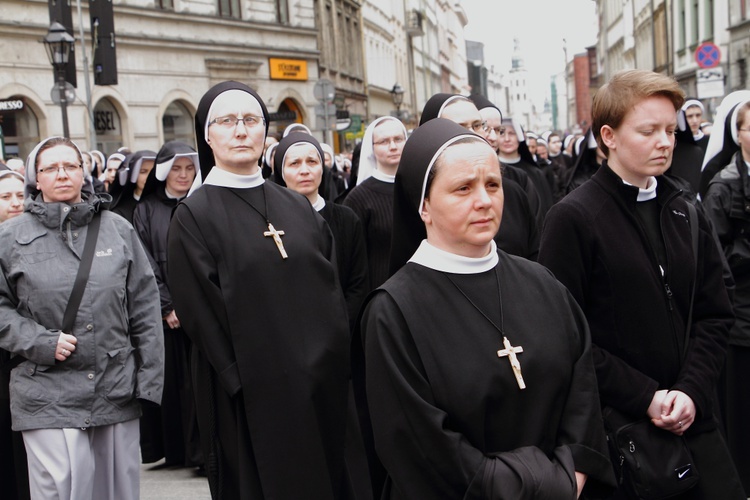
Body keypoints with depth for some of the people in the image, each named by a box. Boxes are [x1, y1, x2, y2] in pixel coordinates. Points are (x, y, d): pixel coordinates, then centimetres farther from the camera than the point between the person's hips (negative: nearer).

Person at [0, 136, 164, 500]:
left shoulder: (118, 229, 6)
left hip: (118, 390, 2)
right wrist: (40, 342, -12)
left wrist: (149, 378, 3)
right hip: (48, 398, -2)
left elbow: (144, 308, 6)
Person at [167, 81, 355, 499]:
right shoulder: (194, 216, -5)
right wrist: (242, 381, -13)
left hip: (321, 385, 5)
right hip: (253, 397, -5)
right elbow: (201, 313, -10)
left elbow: (332, 288, 9)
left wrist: (336, 362, 0)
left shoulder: (297, 207, 11)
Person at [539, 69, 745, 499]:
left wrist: (691, 391, -7)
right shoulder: (574, 218, -9)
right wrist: (645, 398, -15)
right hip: (614, 429, -4)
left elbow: (715, 317, 8)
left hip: (693, 419, 5)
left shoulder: (685, 213, 8)